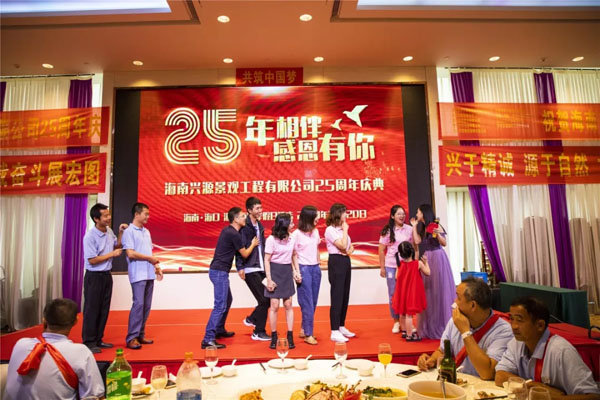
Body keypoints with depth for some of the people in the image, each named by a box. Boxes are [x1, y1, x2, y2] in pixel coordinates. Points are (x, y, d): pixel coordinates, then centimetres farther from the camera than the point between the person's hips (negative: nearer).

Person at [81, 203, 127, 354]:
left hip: (107, 275, 7)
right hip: (94, 277, -7)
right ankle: (89, 342, 13)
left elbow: (117, 246, 18)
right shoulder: (90, 237, -19)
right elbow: (92, 260, -20)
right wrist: (112, 254, -15)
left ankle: (98, 340, 25)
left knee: (104, 309, 13)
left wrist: (121, 232, 4)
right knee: (92, 310, 2)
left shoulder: (109, 231, 2)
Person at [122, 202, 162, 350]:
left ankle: (140, 334, 18)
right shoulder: (129, 231, -8)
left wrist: (155, 266, 8)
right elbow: (131, 254, -16)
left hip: (149, 274, 8)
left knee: (147, 305, 9)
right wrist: (150, 258, -9)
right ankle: (131, 337, -1)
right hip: (138, 274, -7)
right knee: (138, 304, -10)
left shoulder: (146, 232, 16)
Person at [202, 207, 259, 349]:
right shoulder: (234, 234, -16)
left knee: (227, 300, 22)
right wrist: (253, 244, 12)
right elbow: (245, 254, -4)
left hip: (218, 270, 10)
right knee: (220, 305, -9)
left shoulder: (227, 230, 13)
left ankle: (219, 329, 33)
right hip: (219, 272, -10)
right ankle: (208, 339, -9)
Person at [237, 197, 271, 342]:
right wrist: (240, 267, -20)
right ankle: (258, 332, 13)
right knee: (264, 300, -3)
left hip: (260, 269, 8)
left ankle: (251, 319, 28)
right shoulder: (245, 227, -11)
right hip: (250, 270, -8)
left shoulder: (259, 226, 13)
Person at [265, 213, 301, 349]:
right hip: (275, 272, -4)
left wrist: (296, 271, 2)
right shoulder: (271, 239, -12)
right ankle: (274, 337, 15)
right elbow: (267, 260, -9)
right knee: (274, 306, 1)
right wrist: (269, 279, -12)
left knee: (288, 305, 6)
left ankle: (290, 336, 15)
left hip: (287, 272, 4)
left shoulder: (291, 238, 1)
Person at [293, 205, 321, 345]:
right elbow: (292, 254, -10)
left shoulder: (315, 231, 8)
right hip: (304, 268, -6)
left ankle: (304, 329, 25)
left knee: (313, 302, 10)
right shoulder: (297, 234, -11)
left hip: (316, 268, 6)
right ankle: (308, 334, 10)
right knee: (307, 303, -1)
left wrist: (318, 265, 12)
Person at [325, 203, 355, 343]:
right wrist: (345, 230, -10)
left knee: (345, 296, 12)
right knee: (337, 297, -6)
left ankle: (341, 327, 24)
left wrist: (350, 251, -6)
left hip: (346, 262, 9)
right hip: (336, 262, -9)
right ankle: (334, 332, -1)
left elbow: (350, 246, 16)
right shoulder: (330, 230, -11)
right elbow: (342, 246, -21)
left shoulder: (341, 229, 15)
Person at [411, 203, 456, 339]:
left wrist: (437, 234, -26)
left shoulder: (435, 225, -8)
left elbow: (444, 243, -10)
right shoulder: (421, 228, 10)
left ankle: (443, 320, 11)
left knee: (439, 288, -2)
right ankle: (431, 322, 23)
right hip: (426, 259, 7)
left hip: (437, 258, -7)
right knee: (428, 289, 11)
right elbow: (417, 241, -5)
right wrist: (414, 226, 2)